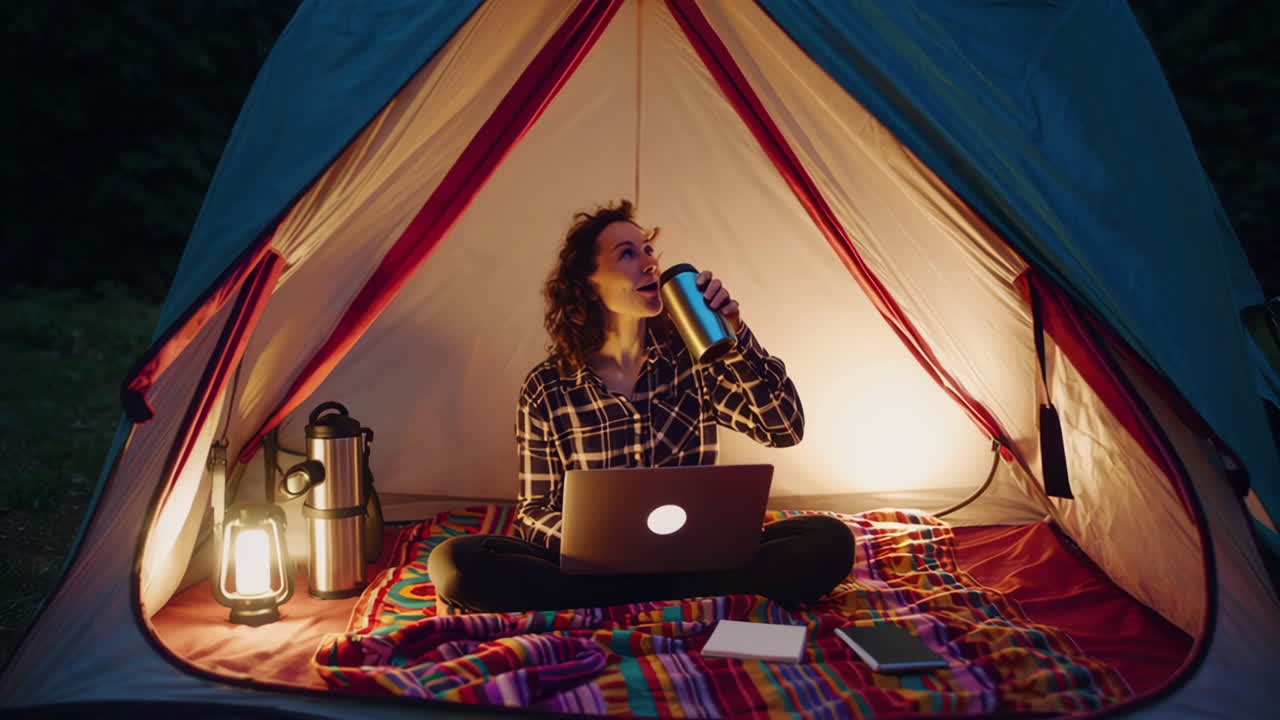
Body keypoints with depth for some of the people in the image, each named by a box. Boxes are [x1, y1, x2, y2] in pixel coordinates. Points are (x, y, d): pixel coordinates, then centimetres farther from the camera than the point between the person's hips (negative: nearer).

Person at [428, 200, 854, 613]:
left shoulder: (691, 360, 2)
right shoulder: (547, 390, -2)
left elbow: (784, 430, -2)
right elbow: (535, 511, 3)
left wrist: (734, 337, -14)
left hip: (693, 562, 1)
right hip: (594, 568, -1)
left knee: (830, 541, -23)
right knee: (455, 562, -27)